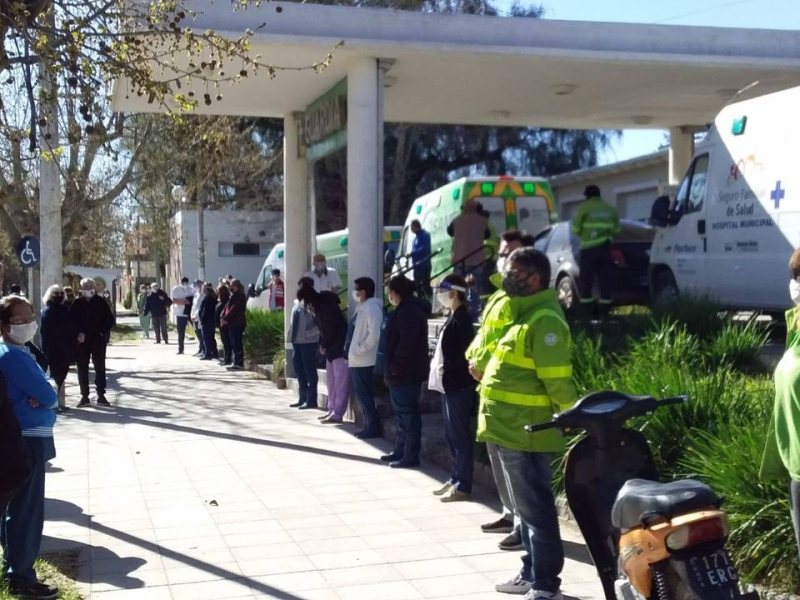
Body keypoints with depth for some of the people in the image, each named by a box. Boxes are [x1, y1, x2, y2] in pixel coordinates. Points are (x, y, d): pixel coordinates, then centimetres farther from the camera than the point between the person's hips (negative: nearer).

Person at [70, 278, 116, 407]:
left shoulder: (101, 302, -1)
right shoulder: (77, 303, 0)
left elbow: (110, 319, 2)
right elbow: (70, 320, 1)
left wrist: (103, 332, -9)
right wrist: (78, 333, -11)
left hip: (98, 340, -1)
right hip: (82, 340, 1)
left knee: (100, 368, 3)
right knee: (82, 369, 5)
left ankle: (101, 396, 8)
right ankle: (84, 396, 13)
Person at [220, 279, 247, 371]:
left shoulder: (240, 297, -10)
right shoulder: (233, 296, 19)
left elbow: (234, 309, -18)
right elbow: (227, 307, 16)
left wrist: (226, 318, -18)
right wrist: (222, 317, 3)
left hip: (237, 323, -9)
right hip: (232, 323, 9)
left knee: (237, 344, -9)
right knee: (234, 344, 10)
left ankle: (239, 364, -9)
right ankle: (236, 362, 15)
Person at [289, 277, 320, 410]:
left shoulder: (313, 303, -13)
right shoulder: (298, 302, 12)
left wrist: (308, 333, -19)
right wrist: (291, 336, 13)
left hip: (308, 342, -8)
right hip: (297, 341, 8)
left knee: (310, 371, 0)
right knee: (299, 370, 14)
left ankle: (311, 400, 7)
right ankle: (302, 398, 24)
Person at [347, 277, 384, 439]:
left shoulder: (372, 308, -15)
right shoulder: (362, 307, 14)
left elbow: (374, 335, -24)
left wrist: (359, 350, -17)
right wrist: (352, 353, 13)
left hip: (363, 361, -9)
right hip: (357, 360, 9)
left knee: (364, 395, -4)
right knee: (362, 395, 12)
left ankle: (374, 428, 3)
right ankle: (370, 426, 18)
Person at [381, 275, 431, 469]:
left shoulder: (408, 311, -17)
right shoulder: (407, 309, 17)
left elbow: (407, 343, -25)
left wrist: (395, 367, -20)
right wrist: (393, 368, 18)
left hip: (405, 373, -11)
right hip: (404, 373, 11)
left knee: (408, 414, -6)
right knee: (403, 413, 16)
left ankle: (410, 456, -2)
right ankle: (400, 452, 25)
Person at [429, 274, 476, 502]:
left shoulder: (462, 318, -15)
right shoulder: (453, 317, 14)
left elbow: (467, 354, -20)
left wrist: (446, 367, -16)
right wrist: (438, 364, 7)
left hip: (458, 385, -10)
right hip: (449, 384, 10)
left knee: (461, 436, -4)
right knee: (452, 436, 14)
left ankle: (463, 486, 0)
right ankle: (455, 480, 23)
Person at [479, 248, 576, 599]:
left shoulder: (544, 320, -19)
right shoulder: (523, 313, 14)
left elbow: (557, 379, -22)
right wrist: (483, 368, 13)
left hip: (525, 433, -10)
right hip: (511, 430, 10)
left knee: (536, 510, -3)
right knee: (525, 508, 18)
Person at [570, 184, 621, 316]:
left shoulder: (583, 207, 0)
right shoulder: (610, 209, 15)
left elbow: (575, 229, -2)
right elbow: (616, 229, 15)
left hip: (589, 248, -4)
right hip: (606, 247, 4)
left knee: (586, 280, -1)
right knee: (605, 280, 7)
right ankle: (604, 309, 6)